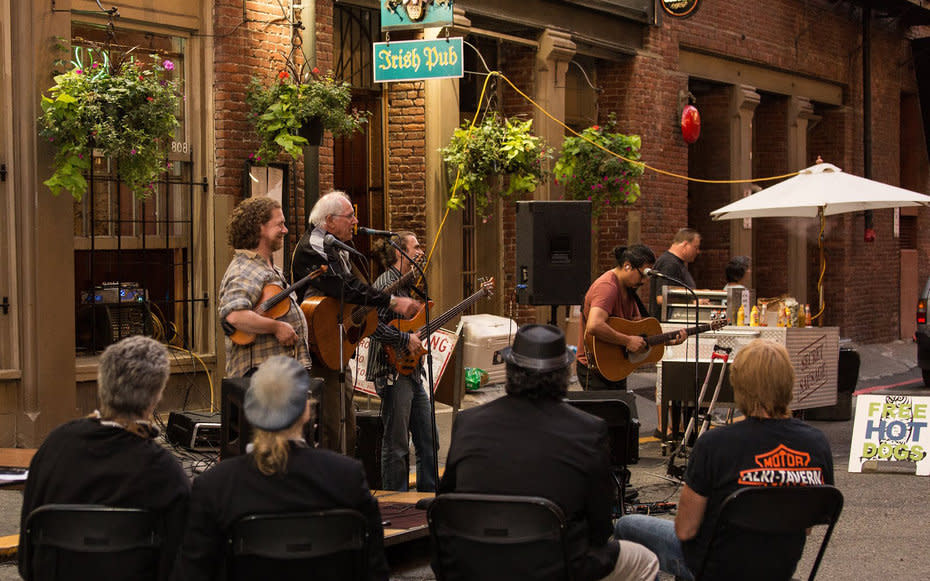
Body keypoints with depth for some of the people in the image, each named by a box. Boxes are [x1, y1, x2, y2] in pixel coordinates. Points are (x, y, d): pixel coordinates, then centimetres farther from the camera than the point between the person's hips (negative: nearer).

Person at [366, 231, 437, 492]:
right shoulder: (386, 283, -13)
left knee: (428, 440, 13)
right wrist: (406, 339, -19)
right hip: (392, 373, -10)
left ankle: (430, 492, 23)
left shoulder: (407, 284, 17)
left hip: (412, 372, 10)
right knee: (396, 445, -3)